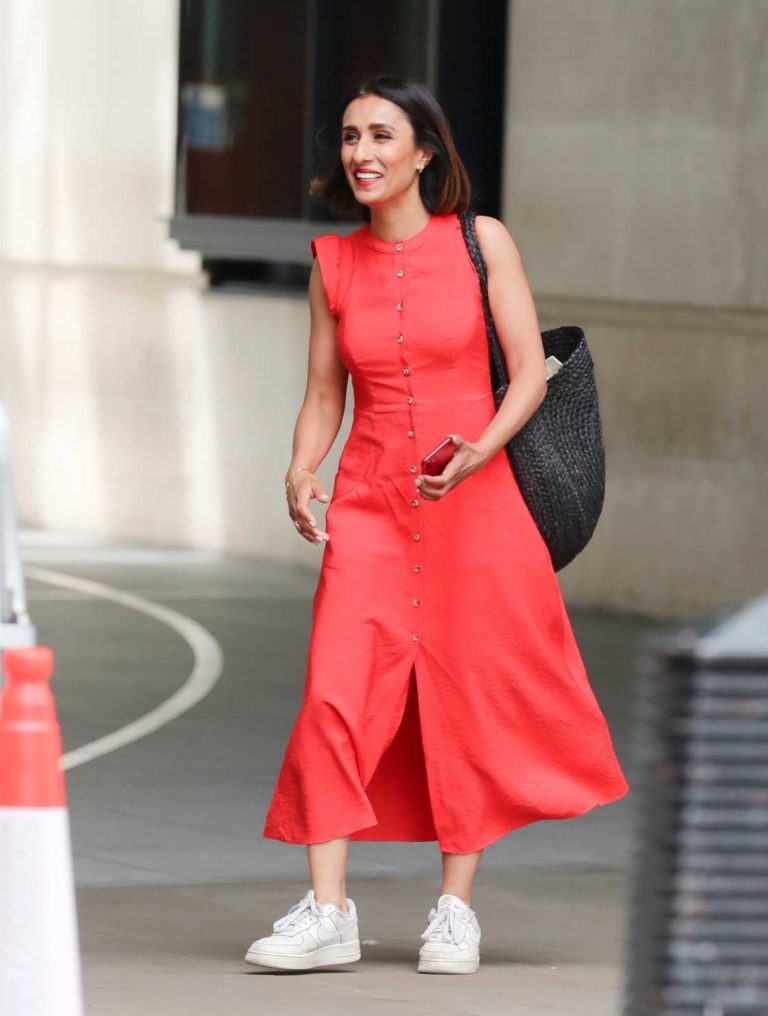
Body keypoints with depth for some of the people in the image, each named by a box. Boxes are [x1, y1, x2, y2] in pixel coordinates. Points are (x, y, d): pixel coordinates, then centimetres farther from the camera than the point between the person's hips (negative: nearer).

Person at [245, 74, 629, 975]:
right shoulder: (333, 262, 7)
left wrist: (479, 452, -20)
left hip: (474, 497, -2)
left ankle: (456, 910, 12)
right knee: (338, 691, -10)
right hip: (369, 499, 2)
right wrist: (302, 472, -8)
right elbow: (323, 394, 11)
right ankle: (327, 911, -9)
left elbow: (530, 373, -4)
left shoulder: (480, 243, -1)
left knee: (468, 695, 1)